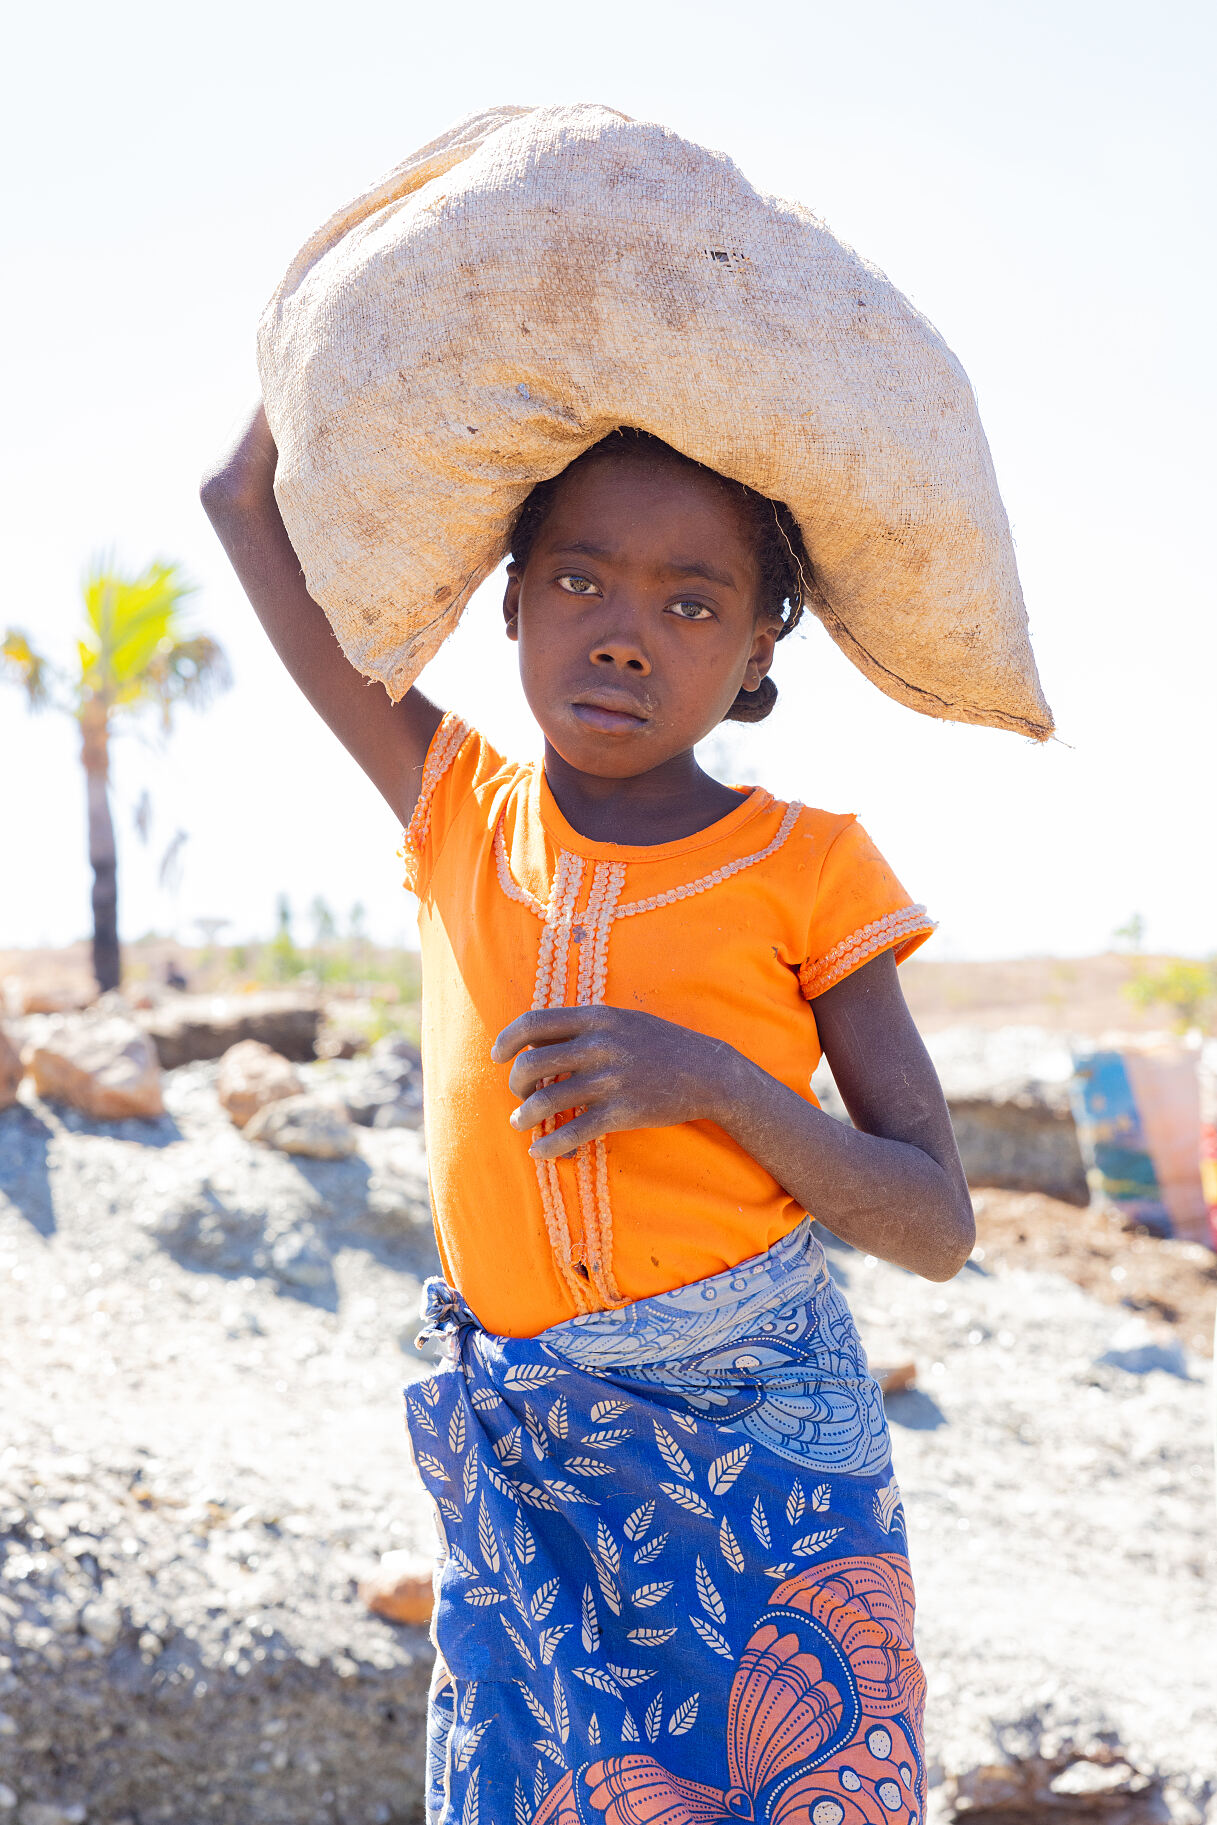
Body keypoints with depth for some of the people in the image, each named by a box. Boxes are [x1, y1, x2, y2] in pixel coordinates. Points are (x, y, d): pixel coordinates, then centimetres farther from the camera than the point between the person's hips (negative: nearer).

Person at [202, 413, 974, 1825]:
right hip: (517, 1468, 3)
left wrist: (713, 1083, -19)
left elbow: (939, 1228, -6)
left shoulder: (801, 870, -5)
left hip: (757, 1444, -2)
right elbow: (250, 500, 9)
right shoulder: (460, 809, 2)